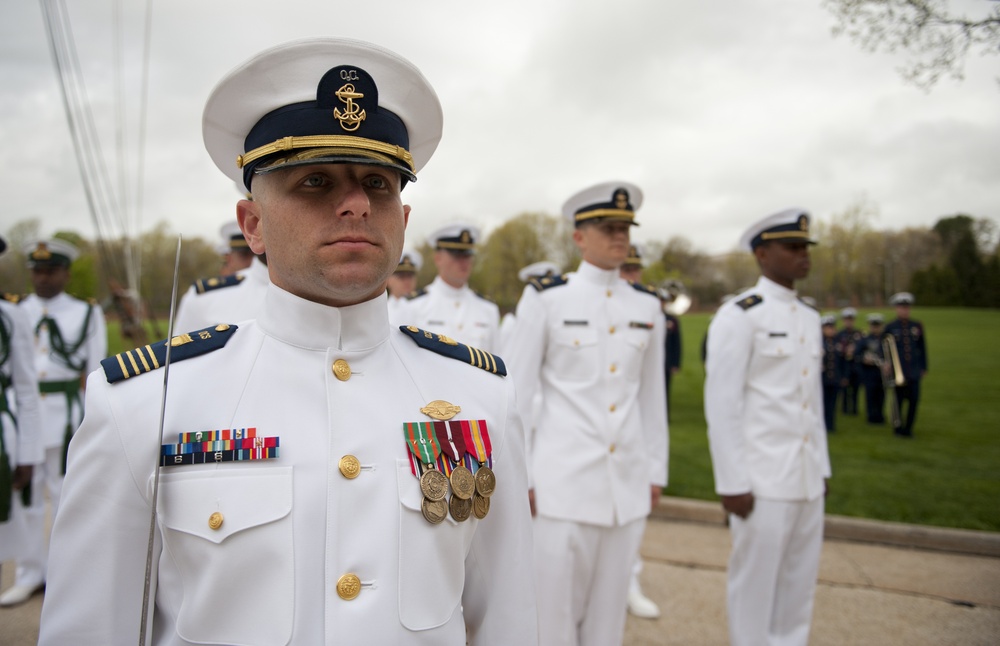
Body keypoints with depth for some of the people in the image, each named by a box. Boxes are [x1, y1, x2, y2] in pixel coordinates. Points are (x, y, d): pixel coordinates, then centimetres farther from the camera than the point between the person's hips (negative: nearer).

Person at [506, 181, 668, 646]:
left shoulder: (647, 306, 7)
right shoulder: (545, 299, -6)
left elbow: (652, 396, 12)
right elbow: (517, 393, -5)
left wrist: (656, 471, 11)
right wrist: (517, 479, -6)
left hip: (628, 483, 4)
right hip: (562, 480, -4)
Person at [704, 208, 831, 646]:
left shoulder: (810, 318, 13)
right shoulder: (738, 316, -11)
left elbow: (814, 397, 17)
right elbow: (721, 404, -14)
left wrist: (822, 466, 15)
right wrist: (732, 483, -15)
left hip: (809, 479, 7)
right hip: (762, 480, -7)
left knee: (800, 584, 16)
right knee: (755, 584, 5)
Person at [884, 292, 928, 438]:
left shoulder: (917, 326, 9)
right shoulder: (890, 327, 1)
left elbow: (923, 348, 12)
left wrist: (924, 368, 10)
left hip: (914, 371, 2)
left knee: (914, 400, -1)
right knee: (898, 400, 4)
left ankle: (908, 429, 13)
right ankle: (898, 428, 17)